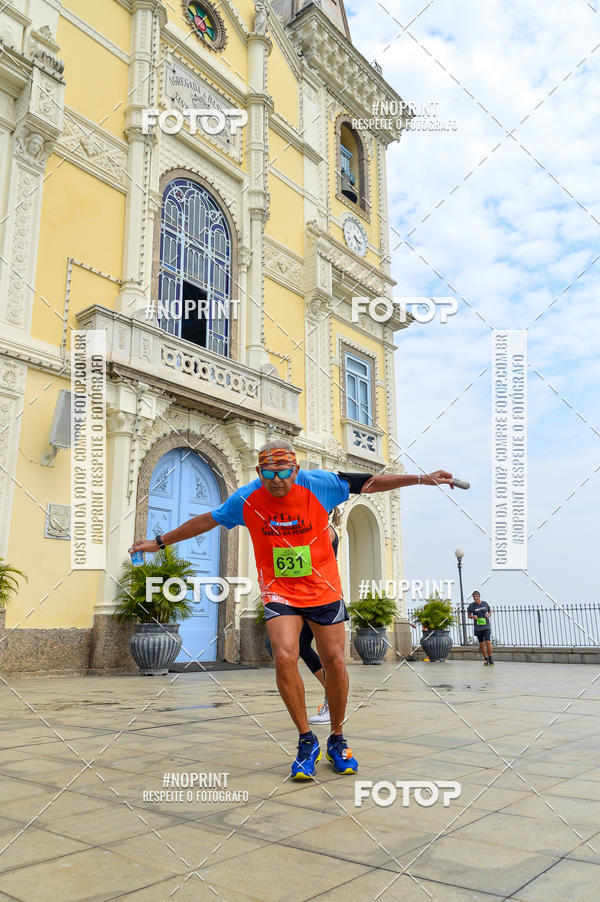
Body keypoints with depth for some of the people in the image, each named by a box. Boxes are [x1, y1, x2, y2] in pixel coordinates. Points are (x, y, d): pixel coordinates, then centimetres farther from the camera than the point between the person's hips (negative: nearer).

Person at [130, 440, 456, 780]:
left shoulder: (320, 483, -13)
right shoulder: (246, 499, -9)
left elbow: (372, 482, -5)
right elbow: (206, 521, 6)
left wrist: (422, 479, -9)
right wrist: (160, 542, 13)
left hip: (323, 588, 0)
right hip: (279, 591, 0)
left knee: (335, 662, 1)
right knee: (284, 657, -19)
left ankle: (337, 741, 24)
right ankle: (307, 741, 2)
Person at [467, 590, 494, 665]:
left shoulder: (485, 603, 1)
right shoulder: (471, 605, -2)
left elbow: (490, 610, 18)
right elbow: (469, 615, 8)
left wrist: (489, 614, -3)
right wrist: (472, 617, -13)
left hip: (486, 626, -1)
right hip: (477, 627, 1)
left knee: (488, 642, -12)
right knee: (481, 645, 4)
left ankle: (490, 658, 6)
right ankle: (486, 659, 21)